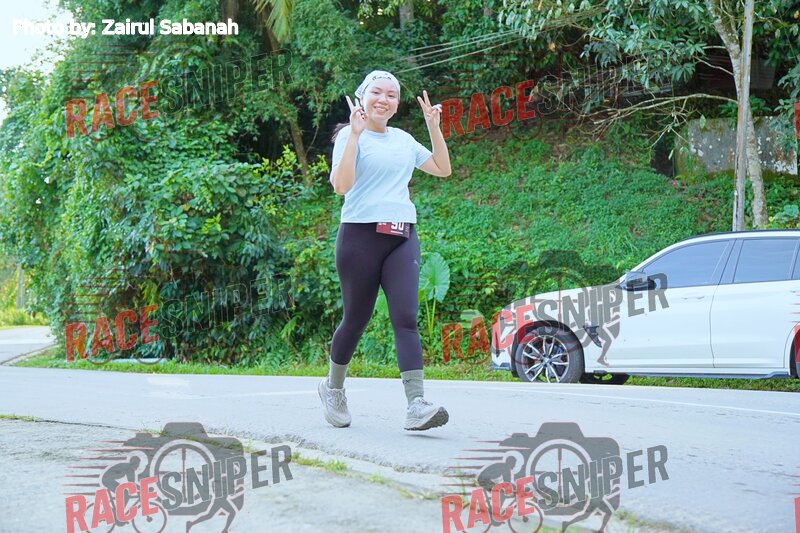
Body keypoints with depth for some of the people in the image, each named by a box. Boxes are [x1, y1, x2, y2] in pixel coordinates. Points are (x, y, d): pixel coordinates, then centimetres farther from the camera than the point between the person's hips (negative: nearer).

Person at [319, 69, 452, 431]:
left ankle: (416, 405, -19)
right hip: (361, 235, -4)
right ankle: (333, 388, 31)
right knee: (356, 319, 6)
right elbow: (340, 185, -16)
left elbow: (442, 169, 24)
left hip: (402, 237, 4)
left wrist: (434, 127, 15)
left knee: (406, 319, -10)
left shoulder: (403, 140, 17)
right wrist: (355, 133, -18)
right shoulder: (350, 137, -1)